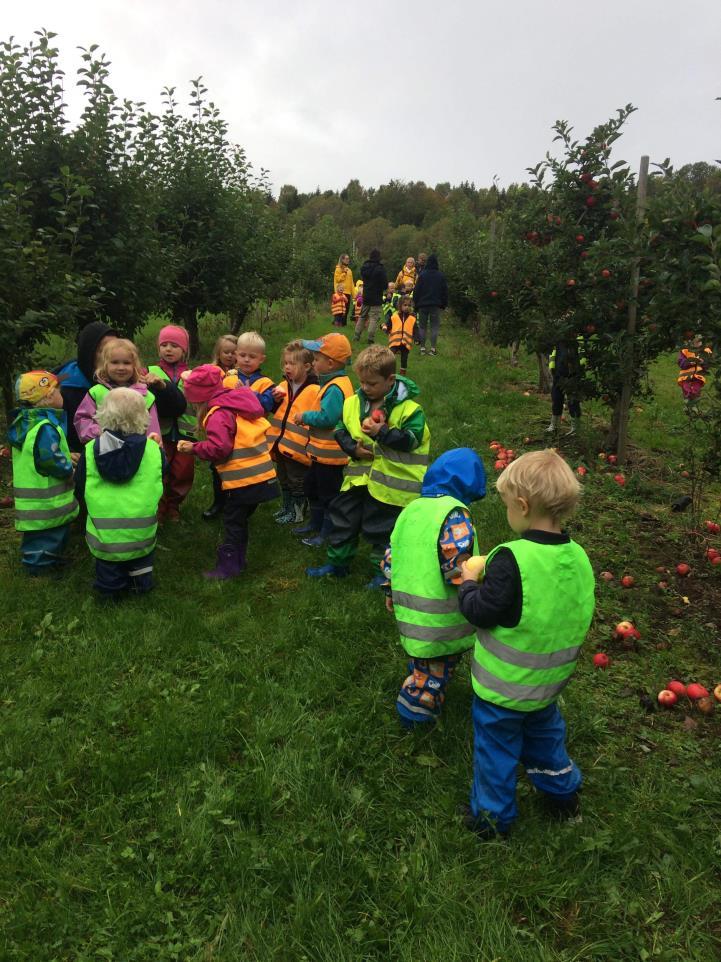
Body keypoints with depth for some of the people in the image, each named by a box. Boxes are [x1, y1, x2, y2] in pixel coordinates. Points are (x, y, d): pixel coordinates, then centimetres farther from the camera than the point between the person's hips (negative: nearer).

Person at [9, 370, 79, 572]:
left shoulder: (26, 421, 8)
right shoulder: (45, 428, -26)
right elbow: (51, 460, -30)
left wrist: (66, 456, 10)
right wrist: (70, 471, -14)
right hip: (46, 505, -11)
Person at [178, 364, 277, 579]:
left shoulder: (219, 414, -16)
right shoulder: (240, 404, 12)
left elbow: (219, 448, -24)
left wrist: (194, 448, -11)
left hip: (242, 480, -9)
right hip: (262, 474, 9)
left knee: (233, 523, 4)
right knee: (240, 519, 21)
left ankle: (228, 567, 12)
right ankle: (238, 560, 31)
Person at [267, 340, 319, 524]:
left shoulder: (314, 390, -16)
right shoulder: (284, 386, 6)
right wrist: (276, 400, -2)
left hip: (298, 446, -7)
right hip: (280, 442, 7)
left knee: (297, 482, 8)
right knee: (283, 479, 22)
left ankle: (297, 512, 23)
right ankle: (286, 506, 39)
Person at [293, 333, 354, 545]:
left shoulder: (335, 388, -24)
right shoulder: (335, 383, 9)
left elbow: (327, 417, -31)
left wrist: (305, 416, -17)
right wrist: (308, 419, 3)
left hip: (329, 454, -11)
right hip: (322, 451, 11)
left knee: (328, 493, 4)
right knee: (312, 487, 25)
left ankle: (327, 533, 18)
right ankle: (315, 523, 42)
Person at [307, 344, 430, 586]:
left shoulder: (408, 408, -13)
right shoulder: (353, 403, 2)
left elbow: (411, 439, -18)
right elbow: (340, 432, 8)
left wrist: (381, 432, -26)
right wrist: (353, 448, -11)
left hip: (389, 481, -5)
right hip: (358, 475, 5)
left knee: (381, 529, 8)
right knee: (343, 520, 16)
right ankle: (337, 563, 36)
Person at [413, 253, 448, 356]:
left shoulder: (422, 275, -5)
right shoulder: (441, 276, -1)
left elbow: (416, 291, -2)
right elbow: (445, 291, 5)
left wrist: (416, 304, 7)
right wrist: (444, 304, 14)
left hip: (423, 305, 0)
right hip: (436, 305, 1)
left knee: (422, 326, 8)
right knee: (434, 326, 4)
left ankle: (422, 347, 6)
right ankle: (433, 348, -2)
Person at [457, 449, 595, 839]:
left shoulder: (511, 560, -30)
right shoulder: (578, 557, -8)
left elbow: (481, 612, -25)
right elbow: (580, 613, 6)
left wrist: (468, 584, -6)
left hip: (503, 688, -6)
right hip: (549, 682, 6)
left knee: (496, 752, 15)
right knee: (545, 734, 31)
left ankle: (492, 816, 33)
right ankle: (561, 792, 49)